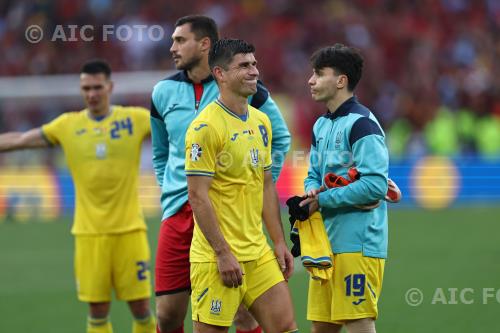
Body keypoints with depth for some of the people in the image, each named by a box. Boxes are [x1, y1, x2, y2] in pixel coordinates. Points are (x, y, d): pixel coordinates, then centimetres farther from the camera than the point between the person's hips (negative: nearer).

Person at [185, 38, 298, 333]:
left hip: (259, 253, 8)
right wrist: (223, 253, -18)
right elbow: (197, 196, -16)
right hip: (218, 258, -8)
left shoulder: (261, 122, 12)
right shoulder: (206, 127, -13)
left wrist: (280, 243, 13)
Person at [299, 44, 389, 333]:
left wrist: (323, 200, -16)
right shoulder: (321, 126, 15)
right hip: (328, 242, 9)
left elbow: (375, 185, -21)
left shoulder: (361, 123, -13)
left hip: (358, 244, -9)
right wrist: (312, 191, -2)